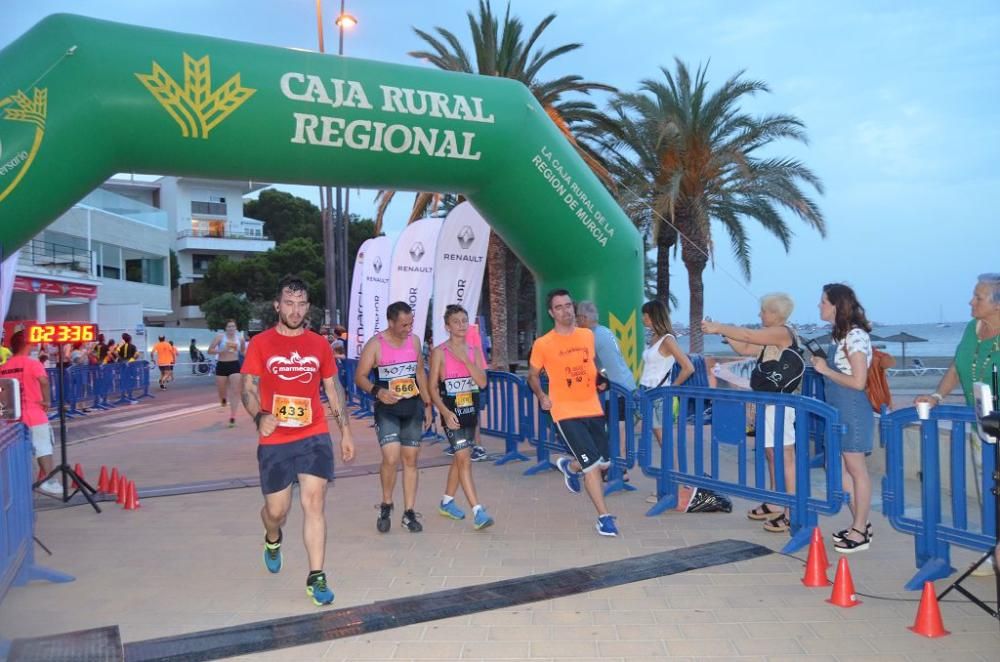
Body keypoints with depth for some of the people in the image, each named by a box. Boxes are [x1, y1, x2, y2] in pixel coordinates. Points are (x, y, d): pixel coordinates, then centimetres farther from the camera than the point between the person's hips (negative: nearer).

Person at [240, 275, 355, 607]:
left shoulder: (319, 344, 5)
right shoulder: (261, 343, -1)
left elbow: (333, 388, 12)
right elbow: (248, 388, -1)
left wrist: (345, 430, 10)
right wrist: (259, 417, -21)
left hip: (315, 437, 1)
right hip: (275, 441, 0)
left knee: (314, 504, -6)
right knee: (277, 510, 10)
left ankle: (316, 578, 4)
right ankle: (272, 541, 46)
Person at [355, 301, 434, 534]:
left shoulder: (414, 341, 6)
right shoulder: (375, 344, -8)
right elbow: (360, 377, -7)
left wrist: (427, 404, 13)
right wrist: (377, 391, -26)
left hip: (412, 407, 4)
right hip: (387, 408, -4)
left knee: (411, 460, 5)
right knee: (391, 458, -17)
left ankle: (408, 514, 14)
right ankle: (386, 506, 8)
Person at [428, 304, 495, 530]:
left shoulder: (474, 350, 6)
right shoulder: (439, 352, -6)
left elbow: (482, 382, -5)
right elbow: (433, 387, -7)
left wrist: (465, 360, -15)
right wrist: (445, 412, -18)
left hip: (471, 410, 5)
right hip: (452, 412, -5)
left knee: (459, 458, 15)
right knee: (464, 459, -12)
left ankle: (447, 502, 32)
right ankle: (478, 511, -14)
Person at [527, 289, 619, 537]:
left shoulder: (588, 335, 5)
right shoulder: (542, 344, -8)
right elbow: (533, 375, 5)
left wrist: (599, 380, 4)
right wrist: (542, 396, -12)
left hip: (593, 408, 5)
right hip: (566, 413, -5)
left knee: (604, 463, 12)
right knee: (592, 465, -9)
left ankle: (570, 466, 42)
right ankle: (604, 517, 7)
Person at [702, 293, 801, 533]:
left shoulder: (782, 332, -12)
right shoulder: (770, 336, 17)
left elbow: (747, 335, -20)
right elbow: (744, 348, 16)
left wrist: (718, 327, -12)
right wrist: (722, 331, 8)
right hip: (768, 401, 10)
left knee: (785, 457, -8)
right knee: (771, 454, 15)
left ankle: (792, 513, -4)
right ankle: (774, 505, 25)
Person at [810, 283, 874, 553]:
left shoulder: (855, 335, -17)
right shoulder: (841, 335, 11)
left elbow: (858, 382, -20)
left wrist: (825, 370, -14)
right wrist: (823, 365, 5)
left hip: (852, 412, -9)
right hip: (837, 410, 9)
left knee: (857, 471, 1)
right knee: (842, 470, 14)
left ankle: (860, 533, 11)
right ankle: (859, 525, 25)